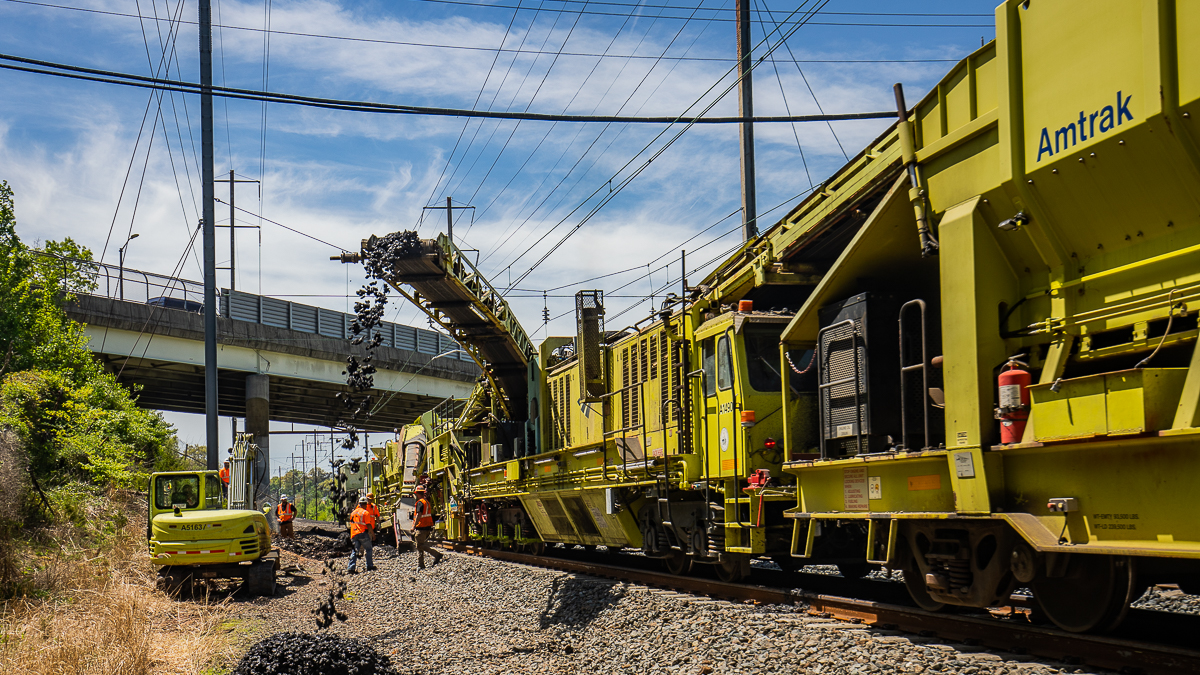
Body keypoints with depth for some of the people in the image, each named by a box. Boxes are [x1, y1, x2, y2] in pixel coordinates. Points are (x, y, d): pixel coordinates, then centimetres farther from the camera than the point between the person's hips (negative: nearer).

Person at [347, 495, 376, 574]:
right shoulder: (365, 512, -6)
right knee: (368, 549, 10)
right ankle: (369, 566, 12)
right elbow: (368, 525, -11)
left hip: (354, 535, 5)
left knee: (354, 551, 2)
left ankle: (350, 568, -9)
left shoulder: (353, 512, 16)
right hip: (363, 533, -5)